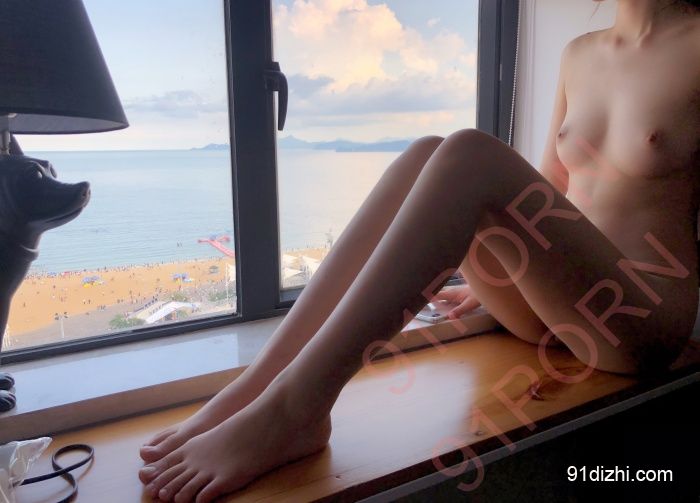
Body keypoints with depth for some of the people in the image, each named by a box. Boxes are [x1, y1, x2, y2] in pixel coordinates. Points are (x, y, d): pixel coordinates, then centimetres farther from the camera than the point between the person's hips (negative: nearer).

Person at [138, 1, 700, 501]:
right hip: (557, 306, 5)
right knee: (425, 155, -18)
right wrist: (499, 277, 18)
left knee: (470, 157, -28)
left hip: (643, 318, -5)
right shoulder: (579, 54, 13)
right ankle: (251, 387, -25)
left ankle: (289, 410, -34)